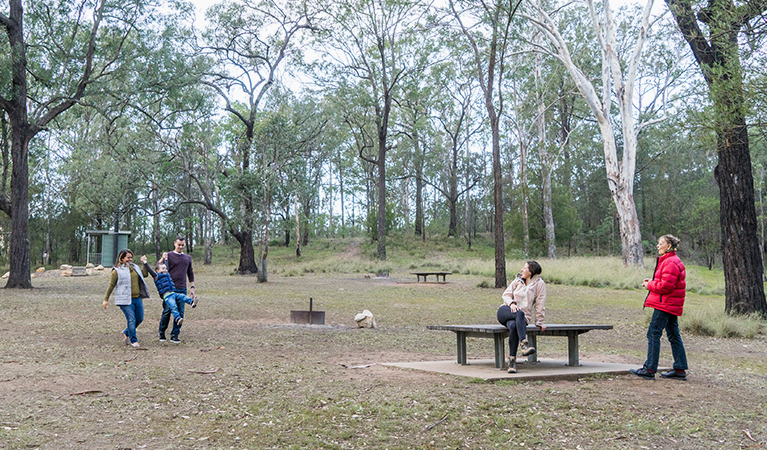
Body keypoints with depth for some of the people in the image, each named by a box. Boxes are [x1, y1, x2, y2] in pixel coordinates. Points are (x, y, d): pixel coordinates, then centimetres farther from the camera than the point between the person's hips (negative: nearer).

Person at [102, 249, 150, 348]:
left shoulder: (135, 267, 15)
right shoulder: (117, 270, -2)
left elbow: (145, 274, 27)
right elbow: (111, 285, 0)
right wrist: (106, 299, 1)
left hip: (137, 298, 6)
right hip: (126, 300, -6)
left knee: (140, 319, 9)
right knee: (131, 320, -9)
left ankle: (126, 333, 32)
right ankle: (133, 341, 5)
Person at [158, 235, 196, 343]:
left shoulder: (188, 258, 17)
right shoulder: (168, 255, 4)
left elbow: (190, 273, 23)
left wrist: (192, 287, 16)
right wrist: (163, 258, -14)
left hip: (182, 290, 4)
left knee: (180, 313, 1)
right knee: (167, 311, -4)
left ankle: (174, 335, 8)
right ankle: (162, 333, 13)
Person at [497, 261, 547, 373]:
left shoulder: (539, 284, 3)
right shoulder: (518, 280, 14)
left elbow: (540, 304, 0)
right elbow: (506, 294, 9)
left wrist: (540, 322, -3)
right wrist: (512, 303, -12)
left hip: (522, 318, -2)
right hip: (505, 312, 2)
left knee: (513, 325, -38)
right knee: (519, 313, -36)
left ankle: (512, 361, -37)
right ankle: (524, 345, -48)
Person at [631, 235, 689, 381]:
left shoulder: (671, 262, -16)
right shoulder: (669, 260, 18)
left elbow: (666, 286, -22)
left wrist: (650, 285, -9)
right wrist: (652, 282, 9)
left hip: (665, 305, -11)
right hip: (671, 305, 11)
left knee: (653, 333, -8)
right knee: (674, 336, 12)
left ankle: (649, 370, -5)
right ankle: (680, 370, 16)